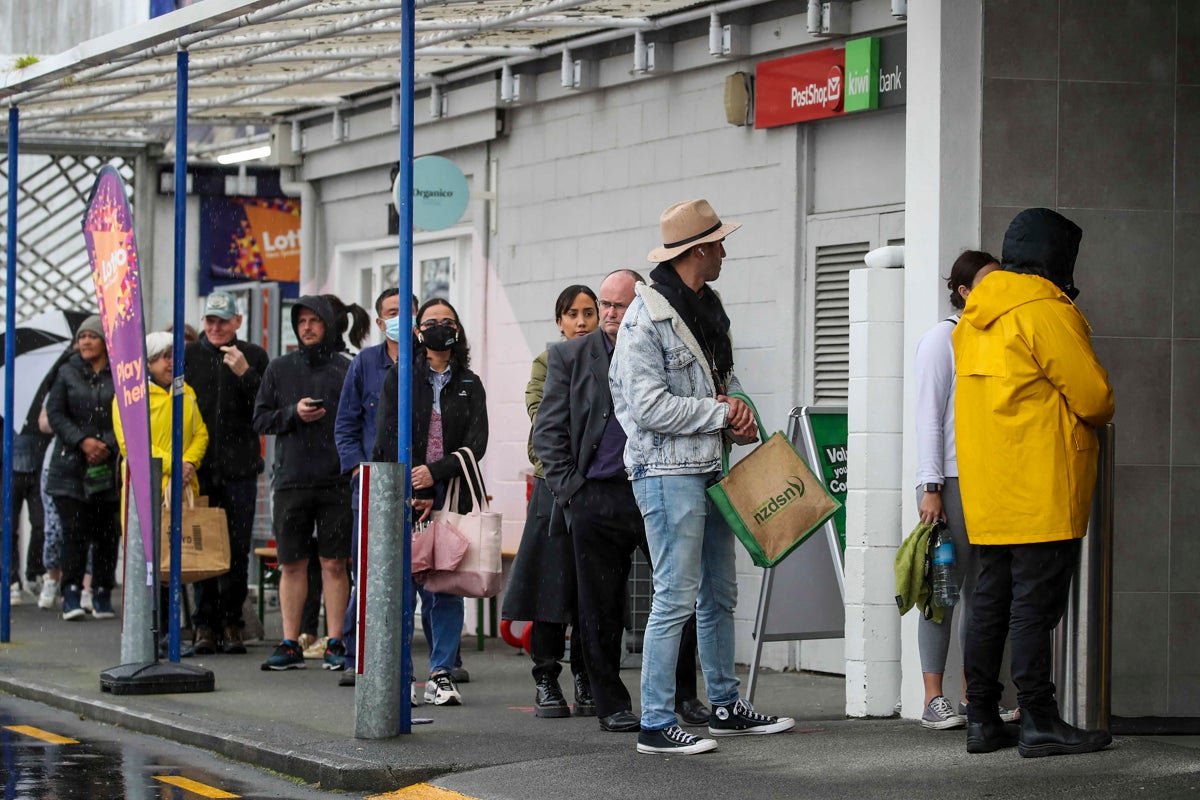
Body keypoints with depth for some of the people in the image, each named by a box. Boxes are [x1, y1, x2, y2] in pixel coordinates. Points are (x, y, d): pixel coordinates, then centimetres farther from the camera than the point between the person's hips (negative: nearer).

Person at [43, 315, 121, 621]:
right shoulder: (68, 373, 8)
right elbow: (55, 413, 2)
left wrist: (107, 445, -13)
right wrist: (82, 441, -10)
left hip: (110, 467, 0)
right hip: (71, 466, 0)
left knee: (106, 532, 2)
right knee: (75, 532, -7)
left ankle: (102, 595, 12)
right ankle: (72, 594, -4)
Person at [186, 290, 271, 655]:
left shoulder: (254, 357, 7)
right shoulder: (187, 356, 8)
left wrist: (245, 374, -14)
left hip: (239, 469, 0)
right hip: (198, 469, 0)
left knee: (237, 549, 1)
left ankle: (231, 623, 8)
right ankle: (205, 623, 4)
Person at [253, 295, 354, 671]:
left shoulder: (347, 369, 4)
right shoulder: (280, 368, 10)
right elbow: (260, 419, 10)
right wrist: (294, 413, -8)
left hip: (337, 481, -2)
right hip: (291, 481, 2)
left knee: (334, 564, 1)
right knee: (292, 564, 5)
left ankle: (334, 644, 6)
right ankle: (290, 646, 10)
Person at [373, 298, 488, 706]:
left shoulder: (470, 385, 12)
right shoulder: (399, 378, 8)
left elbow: (477, 442, 1)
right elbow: (388, 438, 1)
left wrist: (435, 473, -14)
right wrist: (411, 495, -8)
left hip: (452, 496, 1)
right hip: (406, 499, -1)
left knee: (448, 587, -1)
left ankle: (442, 674, 3)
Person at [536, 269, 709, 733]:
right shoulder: (571, 357, 8)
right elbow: (548, 430, 6)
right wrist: (569, 487, -2)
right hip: (596, 498, 0)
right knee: (601, 607, 3)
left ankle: (683, 693, 16)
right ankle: (612, 705, 13)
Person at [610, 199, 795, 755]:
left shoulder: (708, 310, 16)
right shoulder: (647, 318, -13)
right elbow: (650, 407, -19)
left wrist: (741, 415, 3)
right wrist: (721, 412, -13)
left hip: (709, 468, 9)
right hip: (668, 472, -9)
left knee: (721, 594, 15)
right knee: (676, 597, -10)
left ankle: (726, 705, 27)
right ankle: (656, 725, -7)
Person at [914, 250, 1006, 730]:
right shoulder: (943, 337, -3)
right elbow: (928, 415, -8)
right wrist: (931, 487, -14)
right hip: (950, 479, -7)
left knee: (981, 590, 6)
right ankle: (934, 701, -6)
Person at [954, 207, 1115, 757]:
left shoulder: (975, 318, 15)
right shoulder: (1046, 312, -12)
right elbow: (1094, 397, -12)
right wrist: (1095, 418, 10)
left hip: (986, 494, 8)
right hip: (1042, 494, -8)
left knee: (991, 600, 10)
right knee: (1036, 601, -7)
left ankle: (982, 719, 12)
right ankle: (1039, 722, -6)